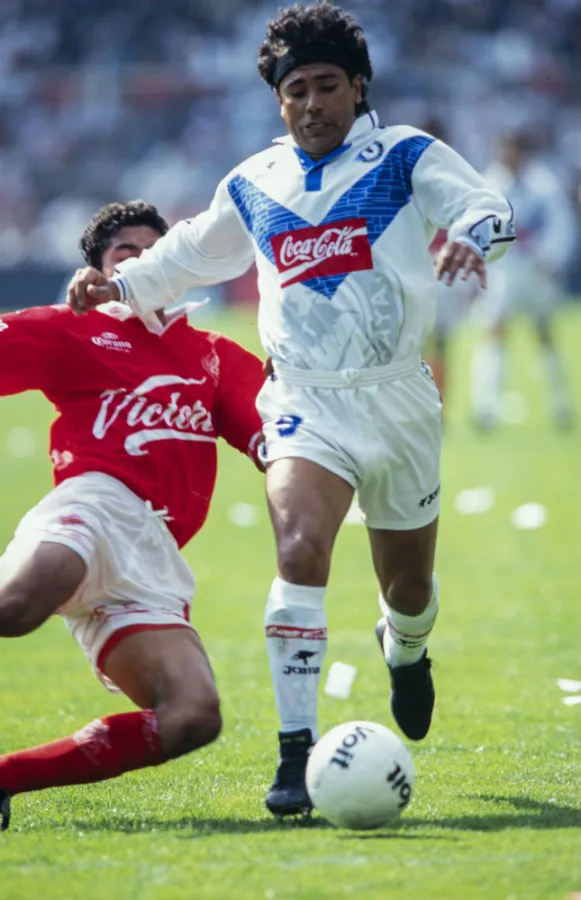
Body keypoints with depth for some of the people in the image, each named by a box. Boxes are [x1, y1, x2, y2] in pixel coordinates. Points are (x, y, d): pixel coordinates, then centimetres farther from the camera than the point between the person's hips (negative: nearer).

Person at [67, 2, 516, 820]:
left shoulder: (405, 157, 1)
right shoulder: (254, 186, 10)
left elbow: (485, 204, -14)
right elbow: (194, 251, 25)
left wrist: (471, 234, -37)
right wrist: (121, 284, 9)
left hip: (397, 399, 0)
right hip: (306, 403, 0)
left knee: (409, 583, 14)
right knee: (300, 548, -26)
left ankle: (406, 649, 54)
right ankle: (297, 753, -25)